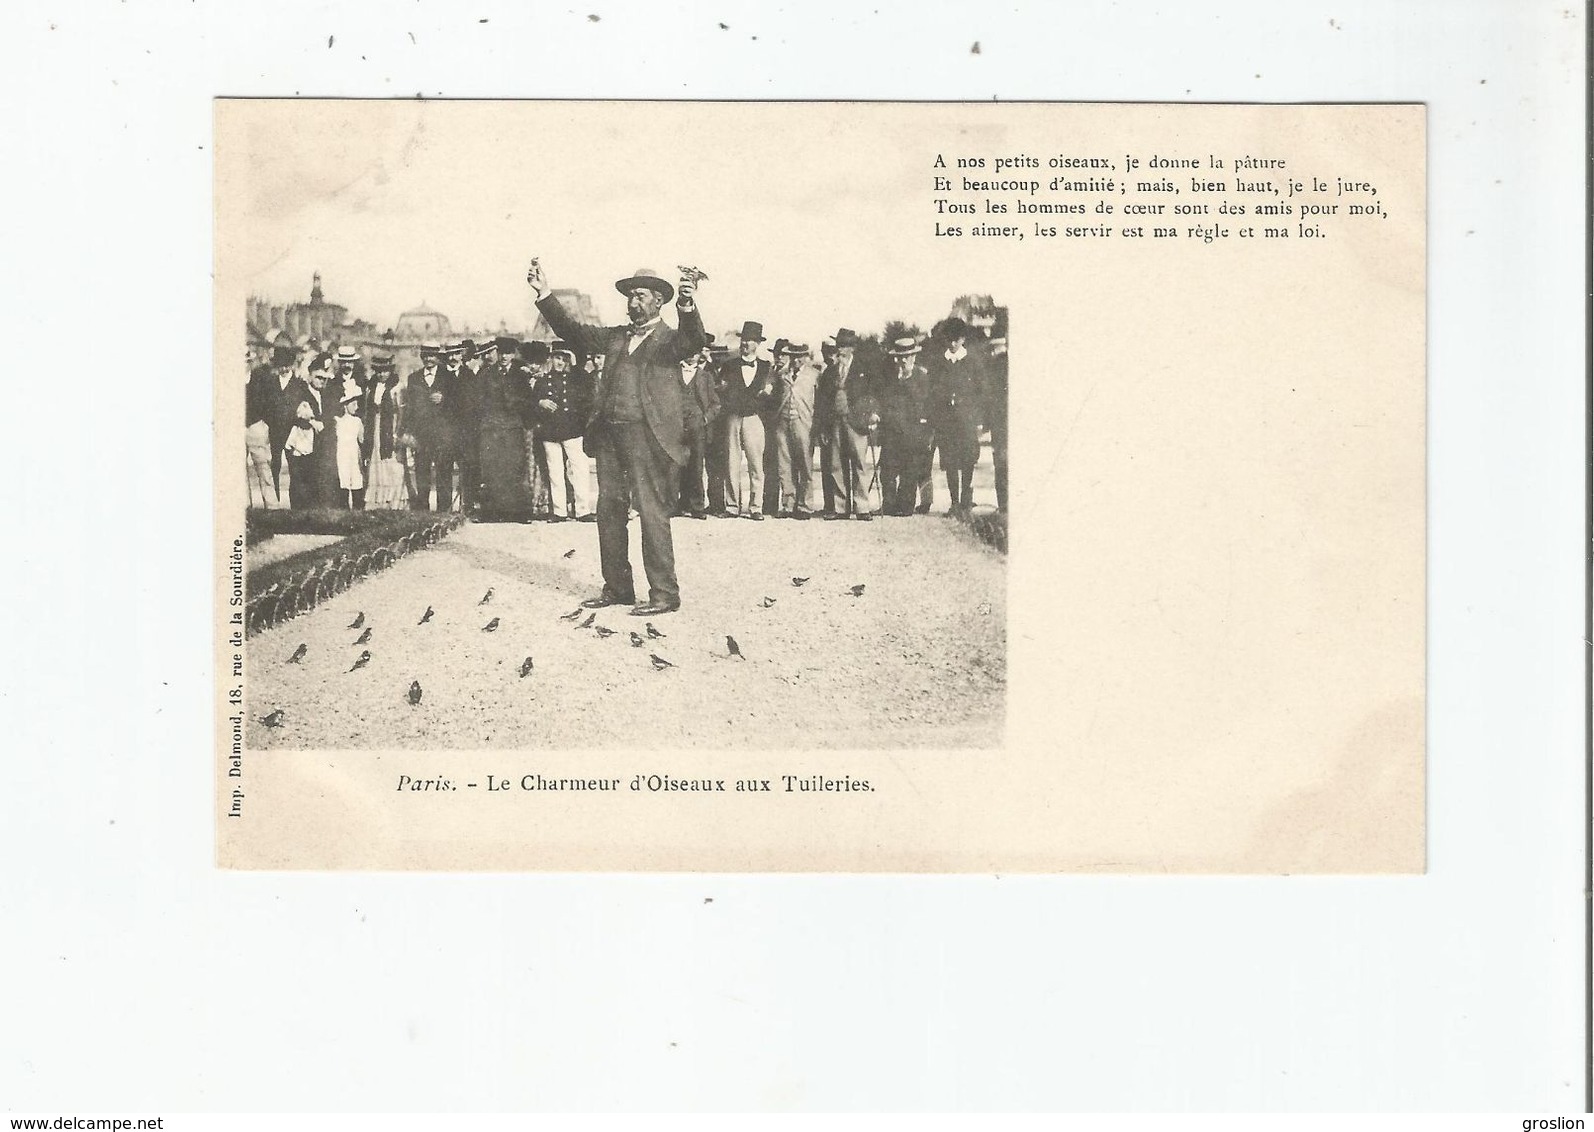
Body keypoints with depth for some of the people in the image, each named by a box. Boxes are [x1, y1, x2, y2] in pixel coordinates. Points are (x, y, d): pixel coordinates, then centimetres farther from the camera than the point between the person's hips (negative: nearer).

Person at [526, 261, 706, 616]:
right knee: (609, 510, 10)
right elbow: (573, 331, 18)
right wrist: (545, 295, 8)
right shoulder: (615, 337, 19)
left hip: (647, 435, -7)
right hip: (608, 433, 7)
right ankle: (617, 588, 19)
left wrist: (687, 306, -39)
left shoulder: (670, 338, 1)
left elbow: (693, 342, -19)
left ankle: (664, 594, -3)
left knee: (652, 513, -7)